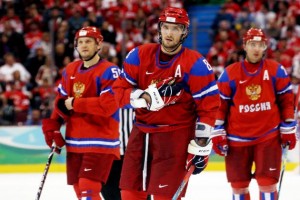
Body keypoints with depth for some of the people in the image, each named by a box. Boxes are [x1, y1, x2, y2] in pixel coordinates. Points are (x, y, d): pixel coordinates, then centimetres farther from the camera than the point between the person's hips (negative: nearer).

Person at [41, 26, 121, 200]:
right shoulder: (70, 71, 11)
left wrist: (75, 104, -16)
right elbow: (62, 101, 20)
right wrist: (53, 125, 8)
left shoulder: (109, 71, -13)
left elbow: (108, 105, -23)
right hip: (75, 142, 8)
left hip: (100, 142, -8)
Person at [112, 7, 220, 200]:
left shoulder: (195, 64, -11)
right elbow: (119, 90, -3)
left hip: (176, 135, -5)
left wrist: (201, 145, -11)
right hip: (142, 131, 5)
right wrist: (148, 97, -21)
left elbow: (209, 105, -9)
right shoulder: (140, 55, -1)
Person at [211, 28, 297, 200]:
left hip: (269, 137, -1)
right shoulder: (229, 74, -3)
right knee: (238, 185, 8)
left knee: (267, 183, -7)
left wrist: (288, 130, 3)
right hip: (237, 140, 1)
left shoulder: (276, 71, -1)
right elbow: (219, 105, 2)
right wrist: (218, 134, -2)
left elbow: (286, 101, 5)